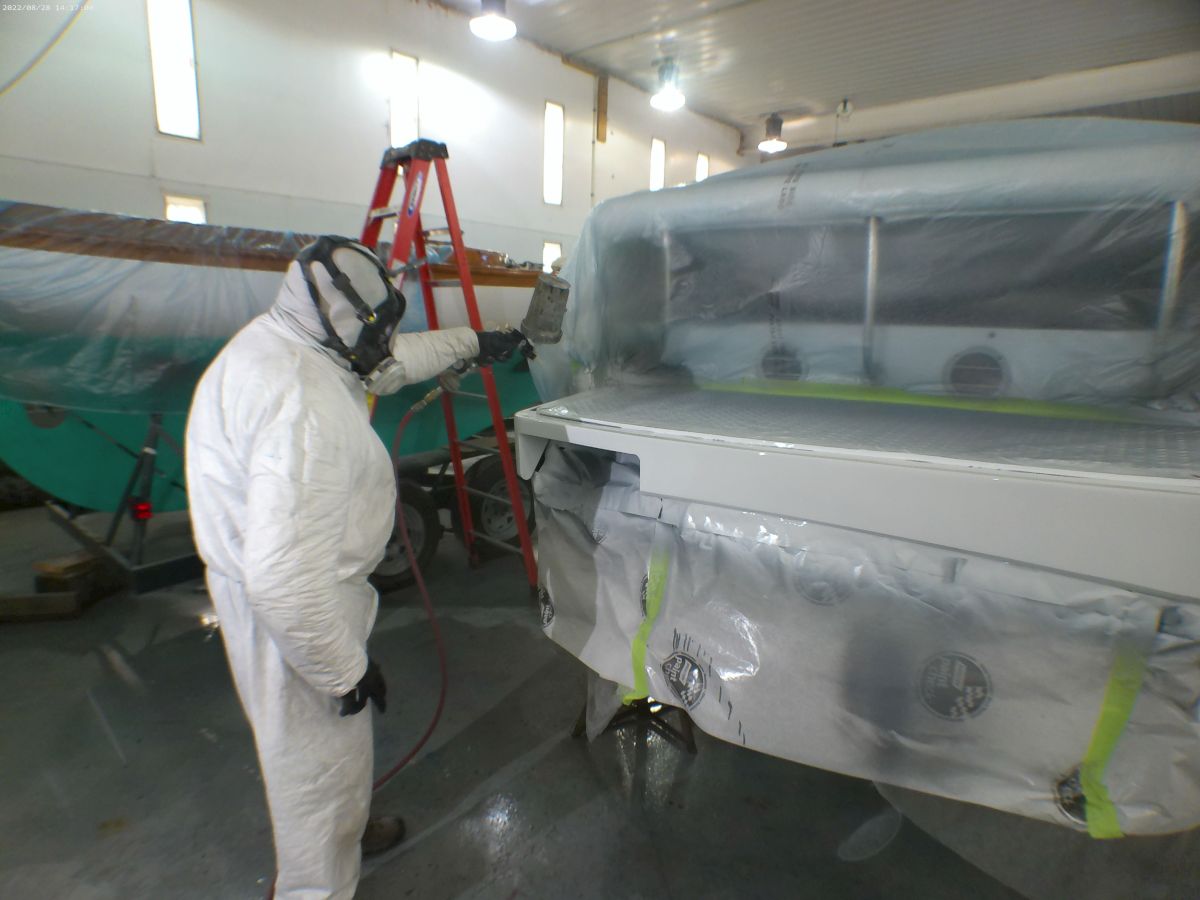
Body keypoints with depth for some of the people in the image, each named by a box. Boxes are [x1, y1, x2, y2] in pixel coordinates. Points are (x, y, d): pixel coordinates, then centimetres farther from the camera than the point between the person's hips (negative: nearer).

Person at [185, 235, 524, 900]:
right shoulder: (303, 404, -33)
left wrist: (472, 343, 25)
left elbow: (390, 361, 16)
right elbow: (284, 576, -36)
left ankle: (347, 833, 56)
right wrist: (346, 668, -23)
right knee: (318, 759, 12)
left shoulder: (278, 343, -1)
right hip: (293, 613, -10)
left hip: (294, 589, 10)